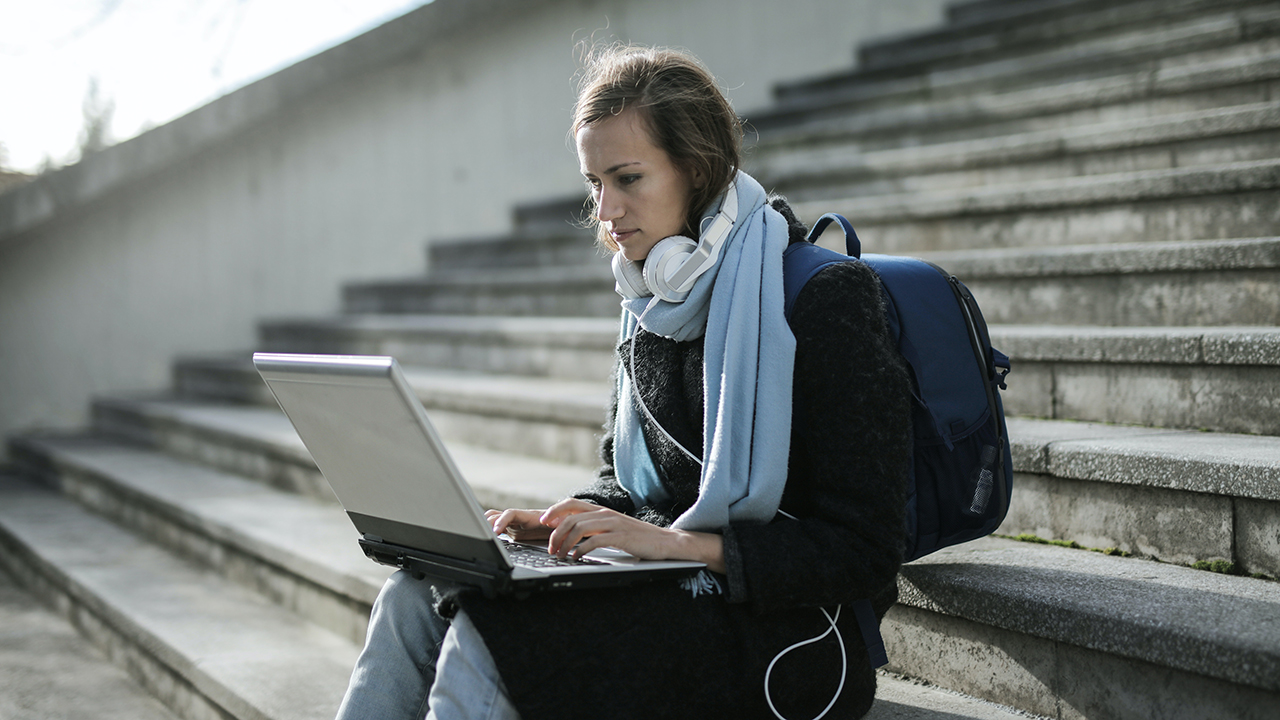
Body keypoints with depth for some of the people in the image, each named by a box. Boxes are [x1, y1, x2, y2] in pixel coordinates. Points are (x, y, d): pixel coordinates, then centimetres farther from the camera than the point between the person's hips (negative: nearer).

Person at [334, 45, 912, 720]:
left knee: (485, 638, -26)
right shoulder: (653, 308, 10)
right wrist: (568, 520, -1)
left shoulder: (828, 297, -14)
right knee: (415, 598, -13)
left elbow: (864, 552, -17)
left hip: (787, 630, -7)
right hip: (675, 590, 7)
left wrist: (677, 541, -23)